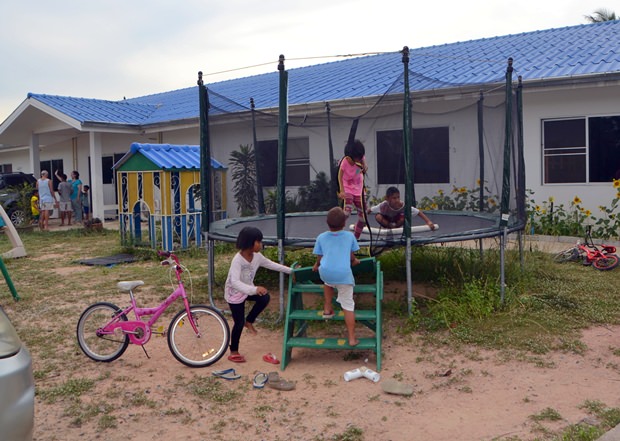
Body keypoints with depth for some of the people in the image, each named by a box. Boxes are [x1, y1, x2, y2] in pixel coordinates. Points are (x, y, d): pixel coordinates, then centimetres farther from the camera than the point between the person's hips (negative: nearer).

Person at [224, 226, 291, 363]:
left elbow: (271, 264, 7)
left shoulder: (257, 256, -10)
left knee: (265, 298, -19)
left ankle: (249, 321, 6)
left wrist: (290, 271, 6)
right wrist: (254, 289, -54)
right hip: (234, 292, -6)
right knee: (239, 323, -2)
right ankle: (233, 353, 19)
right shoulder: (238, 260, -33)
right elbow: (234, 282, -43)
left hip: (247, 289, 6)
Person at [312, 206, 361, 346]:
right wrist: (354, 261, 43)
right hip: (344, 274, -1)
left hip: (325, 272, 2)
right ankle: (352, 338, 7)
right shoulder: (350, 236, 11)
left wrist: (316, 266, 39)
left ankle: (327, 309, 35)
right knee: (348, 305, 7)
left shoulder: (321, 237, 12)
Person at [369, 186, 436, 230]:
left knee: (403, 217, -34)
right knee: (378, 216, -33)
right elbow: (370, 210, -21)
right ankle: (390, 226, -8)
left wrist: (429, 222, -42)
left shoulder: (403, 206, -35)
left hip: (397, 221, 1)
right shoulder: (384, 205, -35)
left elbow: (419, 212, -33)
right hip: (387, 221, -1)